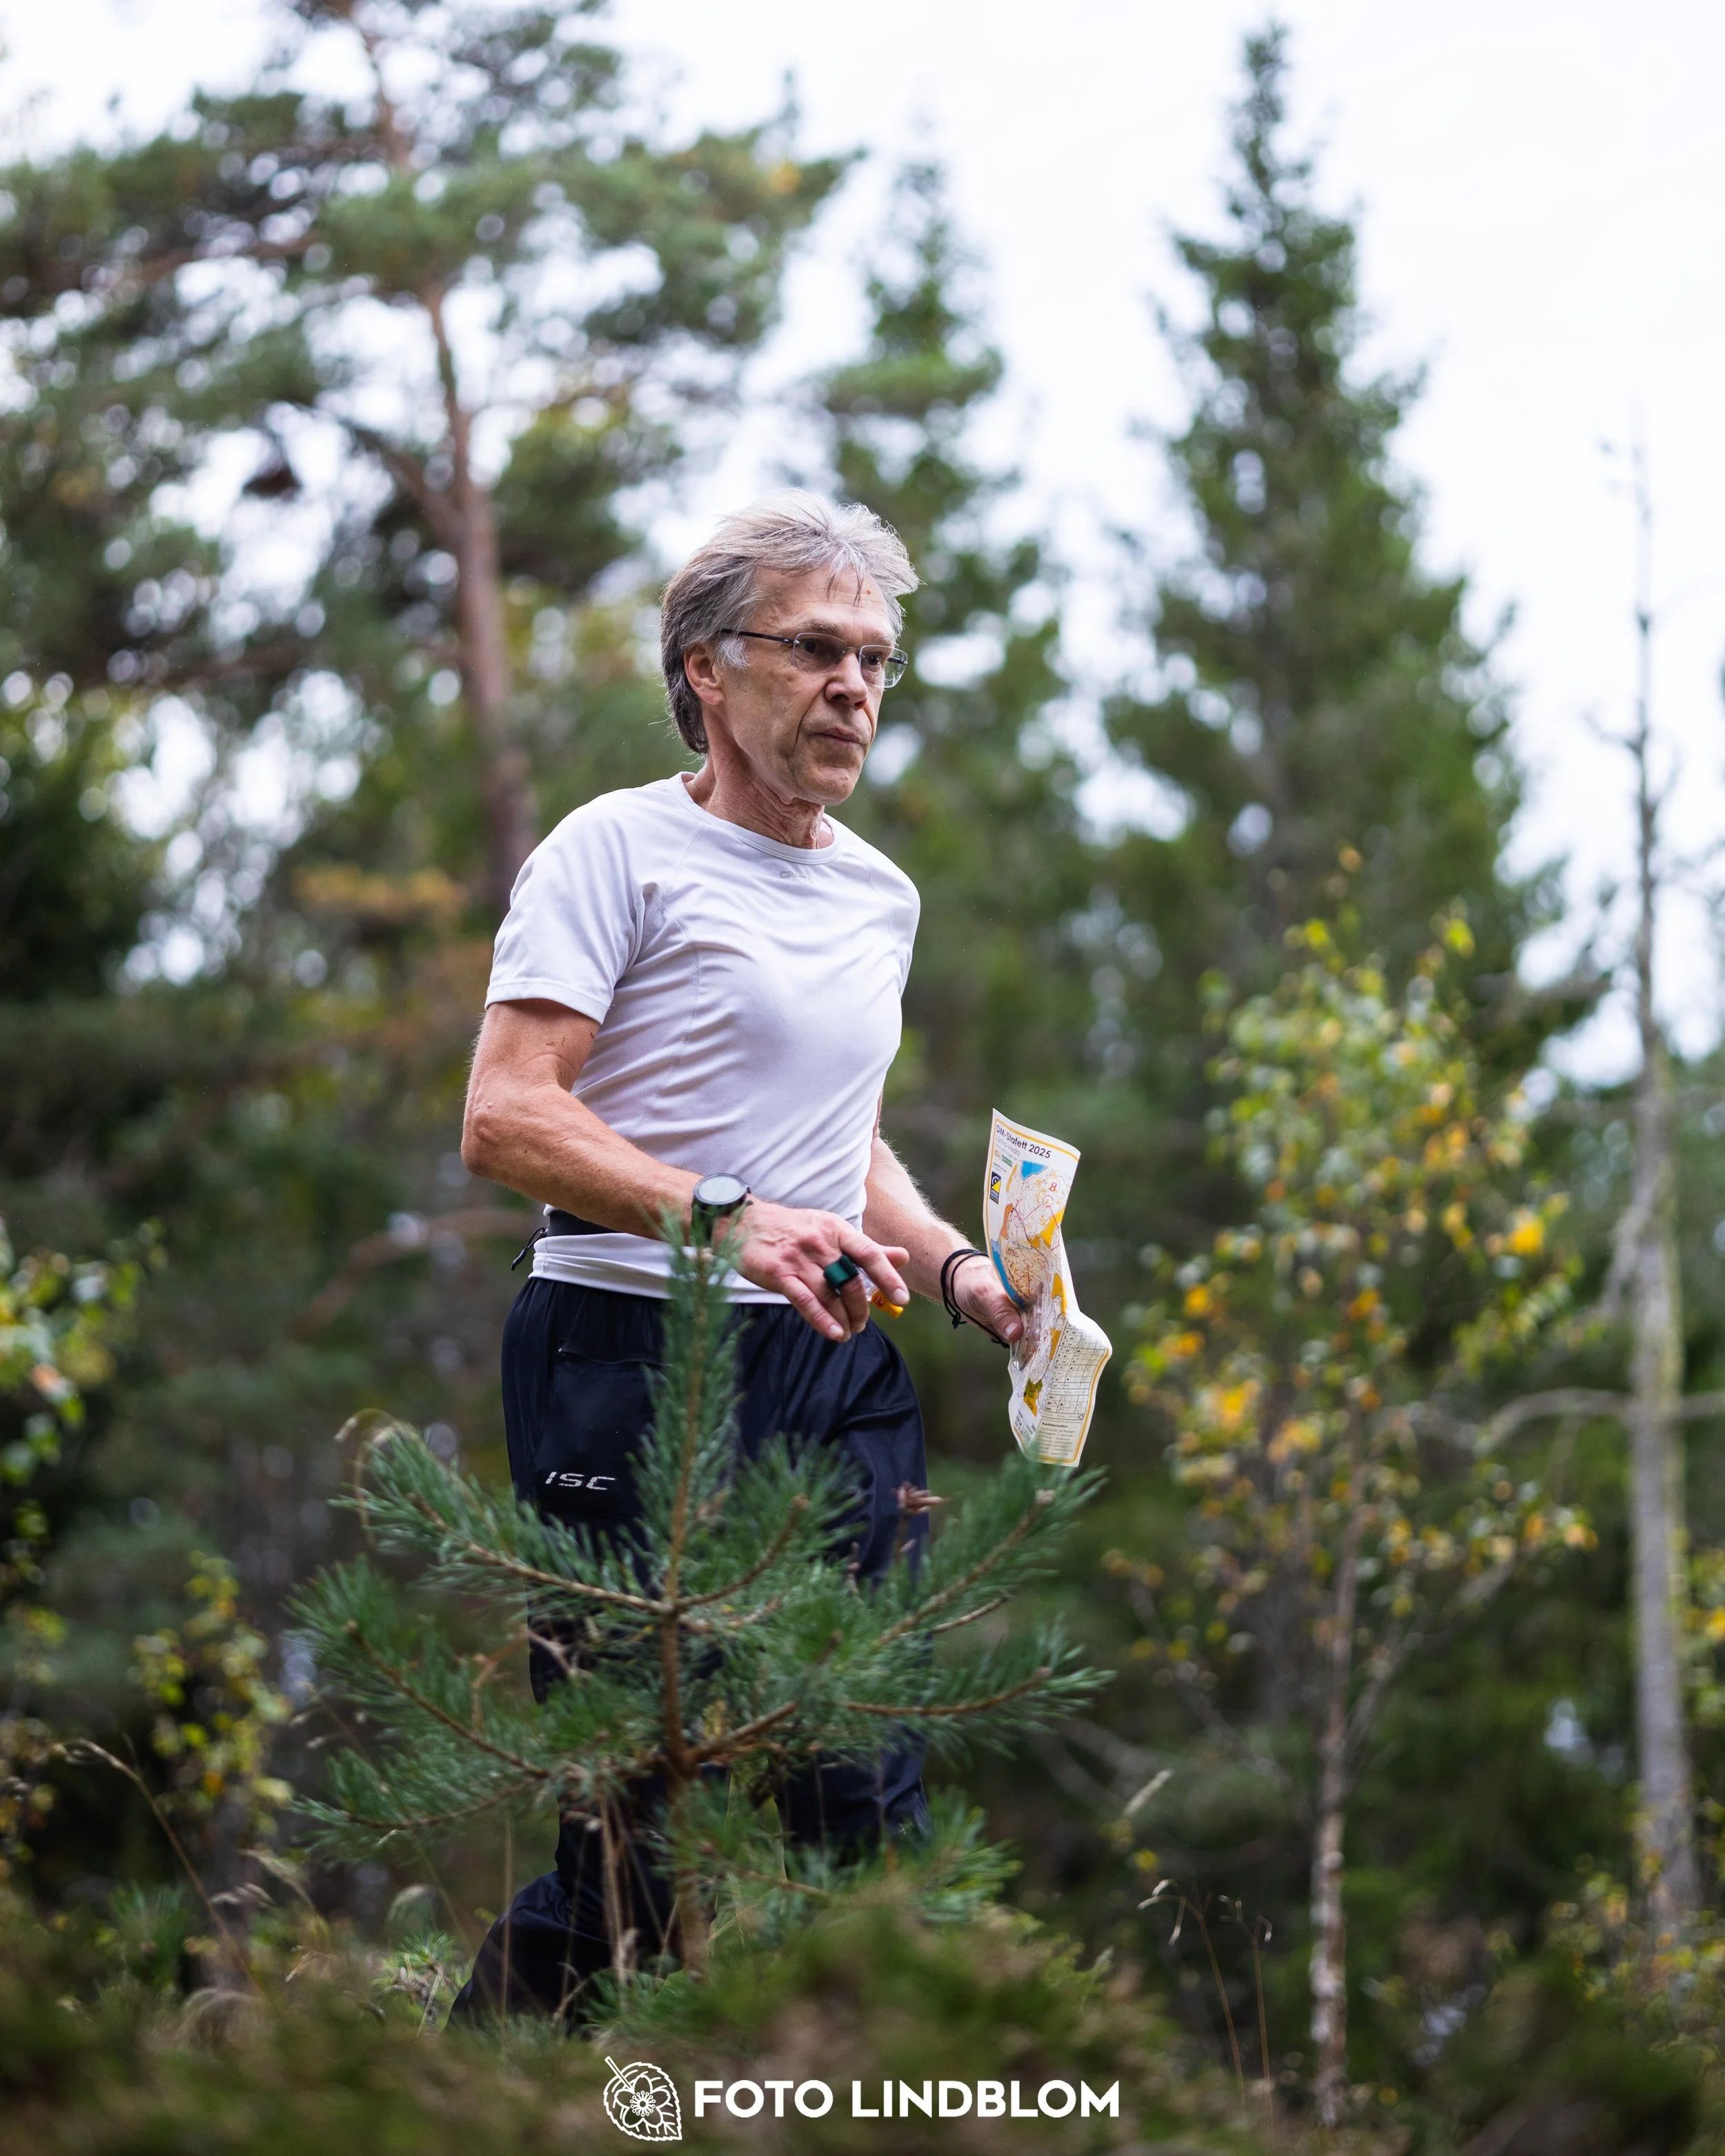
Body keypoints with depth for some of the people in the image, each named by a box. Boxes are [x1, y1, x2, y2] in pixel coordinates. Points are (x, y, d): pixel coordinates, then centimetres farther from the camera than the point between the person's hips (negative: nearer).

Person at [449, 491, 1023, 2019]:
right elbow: (505, 1118, -13)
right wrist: (726, 1216, -25)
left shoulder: (881, 893, 20)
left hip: (840, 1376, 7)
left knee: (870, 1807, -1)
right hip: (636, 1363, -6)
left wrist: (955, 1268, 12)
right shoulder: (620, 850, -4)